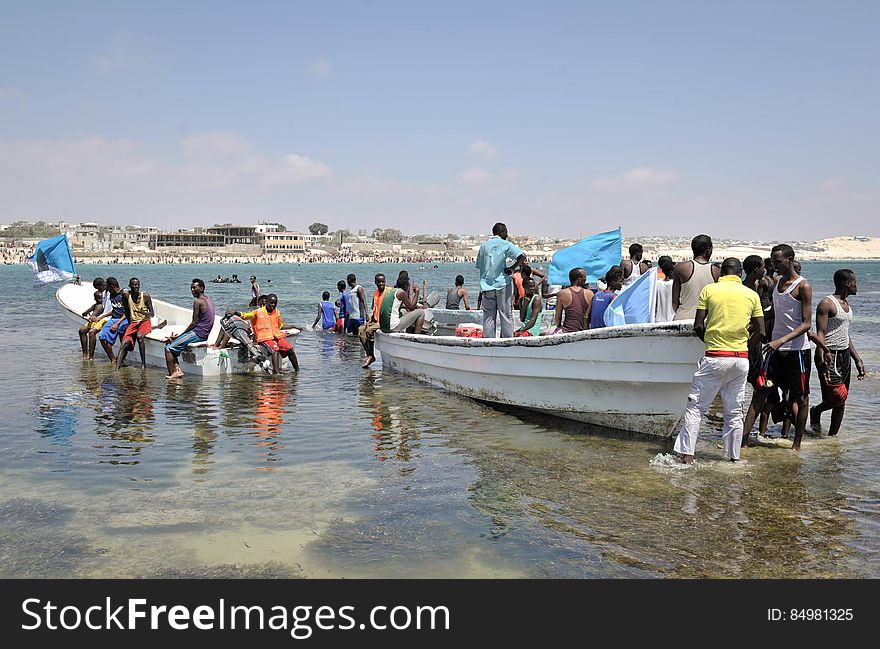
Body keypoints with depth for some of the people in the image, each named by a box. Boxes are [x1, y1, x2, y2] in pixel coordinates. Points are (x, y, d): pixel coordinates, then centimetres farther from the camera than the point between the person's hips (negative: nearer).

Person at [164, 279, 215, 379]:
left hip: (197, 334, -10)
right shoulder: (207, 298, 15)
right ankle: (177, 369, 7)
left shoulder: (198, 301, -14)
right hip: (203, 335, 10)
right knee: (170, 342, 17)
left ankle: (172, 374, -5)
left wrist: (181, 334, -5)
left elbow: (194, 322, -15)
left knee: (169, 348, -7)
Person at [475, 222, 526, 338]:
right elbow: (522, 256, -17)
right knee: (506, 314, 3)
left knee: (488, 315, 7)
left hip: (486, 285, 3)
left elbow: (479, 266, 12)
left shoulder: (484, 245, 9)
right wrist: (512, 268, -7)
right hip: (502, 284, -3)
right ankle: (508, 339, 5)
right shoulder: (506, 244, -3)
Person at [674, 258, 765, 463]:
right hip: (741, 359, 3)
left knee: (695, 407, 3)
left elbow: (698, 326, -5)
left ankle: (687, 455, -2)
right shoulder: (751, 295, 6)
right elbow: (760, 332, 4)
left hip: (715, 358, -3)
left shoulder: (709, 290, -1)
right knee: (735, 411, 13)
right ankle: (733, 456, 19)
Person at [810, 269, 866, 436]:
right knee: (836, 397, -18)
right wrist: (822, 361, -28)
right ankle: (816, 411, 10)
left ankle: (832, 435, 15)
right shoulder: (827, 303, -11)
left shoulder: (846, 305, 17)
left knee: (841, 402, 8)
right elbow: (820, 334, -18)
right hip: (830, 356, -9)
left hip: (845, 356, 9)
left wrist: (858, 360, 21)